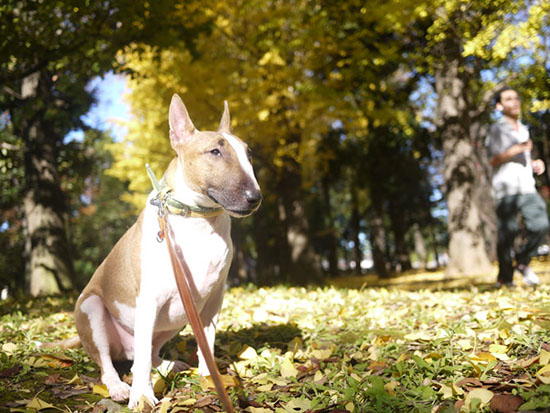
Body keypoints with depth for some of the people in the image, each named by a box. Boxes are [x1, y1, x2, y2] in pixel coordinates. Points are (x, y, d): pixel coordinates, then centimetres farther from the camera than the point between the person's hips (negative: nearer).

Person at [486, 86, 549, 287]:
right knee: (507, 232, -5)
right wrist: (518, 149, -26)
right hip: (506, 189, -6)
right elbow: (494, 159, -13)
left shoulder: (523, 129, 24)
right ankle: (505, 277, 7)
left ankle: (523, 262, 9)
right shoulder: (497, 129, 0)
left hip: (527, 187, 6)